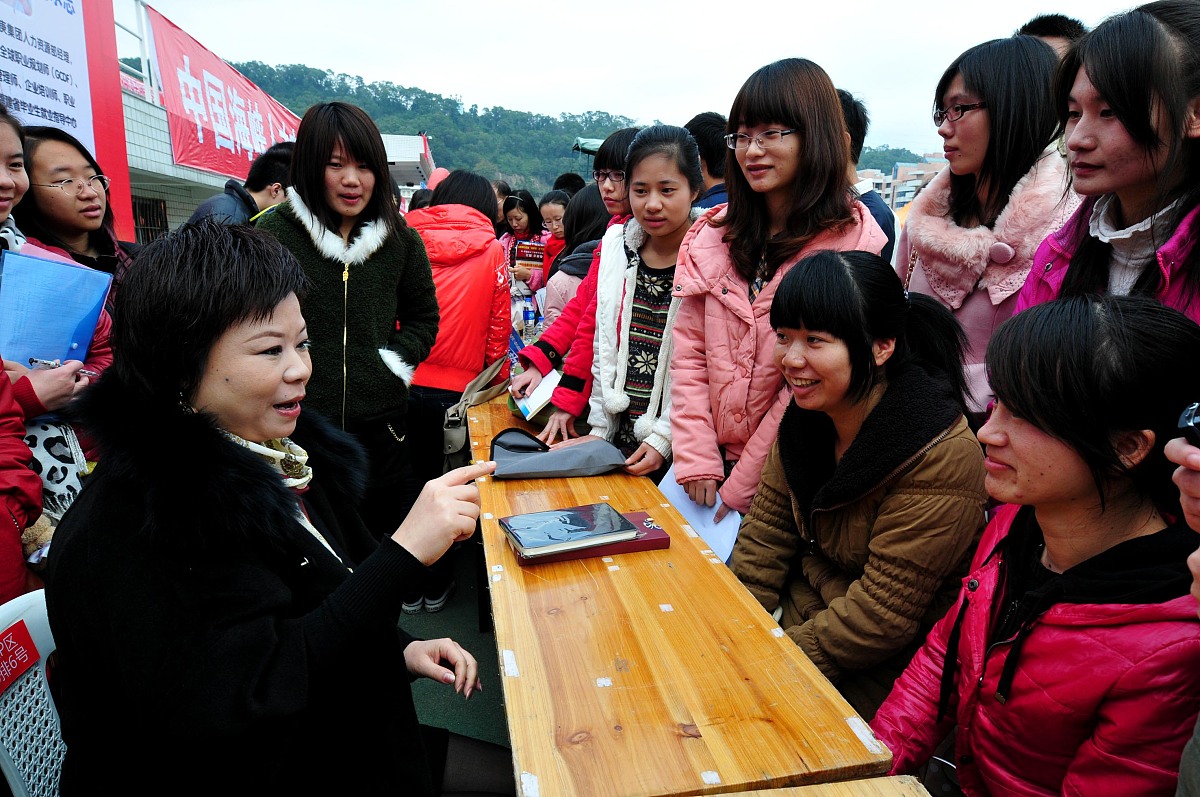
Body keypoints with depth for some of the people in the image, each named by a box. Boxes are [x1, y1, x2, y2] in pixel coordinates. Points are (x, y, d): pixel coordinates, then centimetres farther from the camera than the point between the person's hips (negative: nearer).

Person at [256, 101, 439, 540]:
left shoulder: (399, 238, 5)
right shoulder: (275, 232, -5)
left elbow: (423, 316, 16)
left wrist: (396, 361, 3)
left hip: (380, 425, 3)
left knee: (378, 545, 15)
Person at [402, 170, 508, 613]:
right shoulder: (491, 250, -2)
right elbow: (498, 326, 0)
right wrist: (497, 382, 13)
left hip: (404, 382, 2)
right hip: (457, 387, -1)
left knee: (410, 479, 15)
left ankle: (409, 586, 24)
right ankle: (437, 584, 26)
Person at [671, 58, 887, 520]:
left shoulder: (853, 243, -11)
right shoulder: (713, 235, 5)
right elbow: (689, 351, 3)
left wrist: (742, 486, -11)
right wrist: (697, 460, -5)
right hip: (712, 460, 4)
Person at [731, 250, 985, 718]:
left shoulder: (942, 461, -26)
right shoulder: (808, 416, -4)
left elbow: (879, 617, -23)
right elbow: (767, 531, 1)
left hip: (875, 677, -6)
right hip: (800, 612, 6)